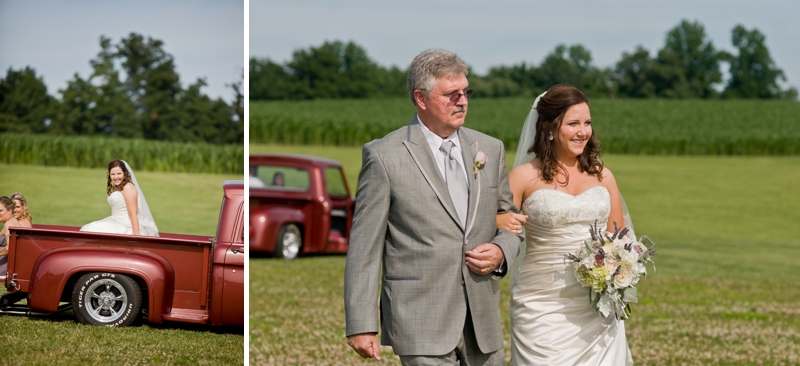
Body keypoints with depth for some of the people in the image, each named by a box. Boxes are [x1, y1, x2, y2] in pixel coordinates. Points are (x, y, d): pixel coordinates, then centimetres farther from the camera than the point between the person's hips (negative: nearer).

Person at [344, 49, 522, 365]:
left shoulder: (489, 149, 11)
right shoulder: (384, 156, -5)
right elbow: (364, 246, -5)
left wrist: (502, 252, -3)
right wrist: (360, 325, -9)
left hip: (483, 319, 5)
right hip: (422, 325, -5)